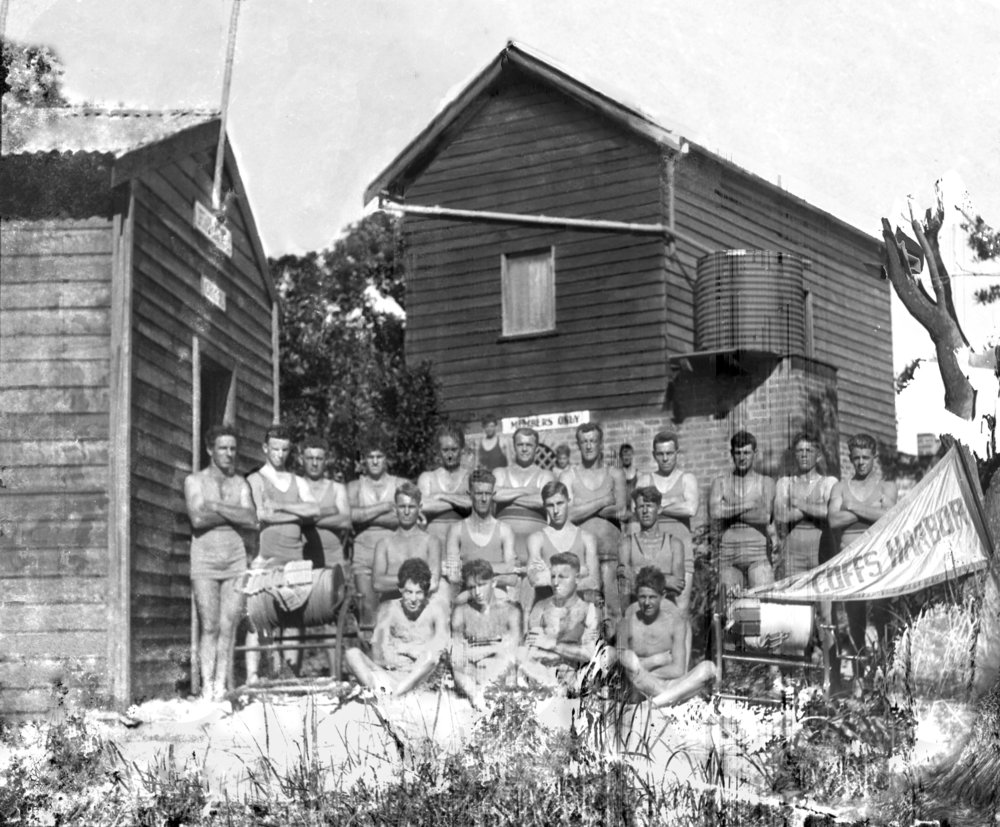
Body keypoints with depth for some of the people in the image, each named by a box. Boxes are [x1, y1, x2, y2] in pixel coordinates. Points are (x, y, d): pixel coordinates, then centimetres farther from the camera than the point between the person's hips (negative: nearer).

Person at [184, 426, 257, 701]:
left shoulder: (240, 483, 12)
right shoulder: (194, 480, 4)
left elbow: (252, 520, -3)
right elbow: (197, 518, -12)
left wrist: (216, 507, -8)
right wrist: (234, 514, -5)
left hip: (235, 559, 3)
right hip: (205, 561, -3)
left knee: (228, 627, -1)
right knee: (209, 627, -8)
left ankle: (221, 687, 2)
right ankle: (207, 688, -6)